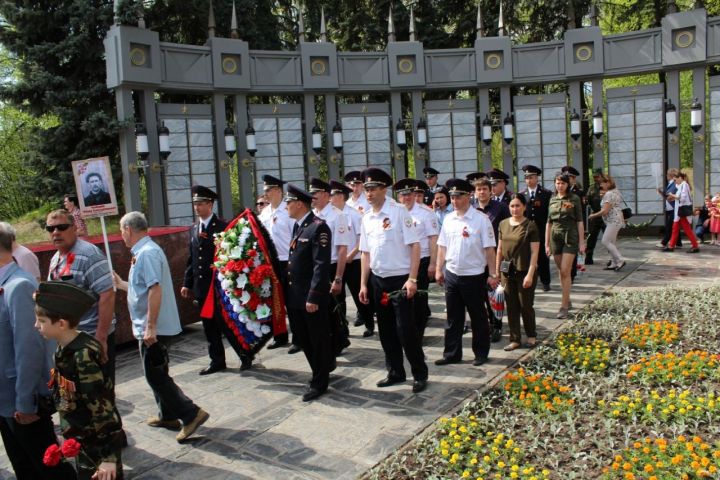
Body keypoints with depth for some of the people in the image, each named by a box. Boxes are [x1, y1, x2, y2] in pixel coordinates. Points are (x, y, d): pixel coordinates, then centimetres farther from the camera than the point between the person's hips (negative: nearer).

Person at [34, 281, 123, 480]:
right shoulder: (65, 348, 0)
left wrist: (109, 456, -25)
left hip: (99, 442, -9)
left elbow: (102, 408, -26)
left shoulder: (83, 356, -26)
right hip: (82, 441, 9)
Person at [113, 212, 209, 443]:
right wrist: (121, 284, 32)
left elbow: (155, 290, -27)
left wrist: (150, 327, -28)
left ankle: (191, 414, -3)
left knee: (156, 376, -5)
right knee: (157, 373, 19)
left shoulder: (146, 253, -18)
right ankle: (168, 416, 30)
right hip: (150, 327, 10)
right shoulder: (144, 251, 14)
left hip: (153, 328, -10)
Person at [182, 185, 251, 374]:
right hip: (201, 286, 7)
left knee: (225, 323, -3)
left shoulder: (222, 227, -7)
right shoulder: (193, 229, 13)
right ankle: (217, 361, 22)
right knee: (209, 326, 12)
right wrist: (187, 283, 12)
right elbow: (191, 259, 15)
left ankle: (245, 355, 13)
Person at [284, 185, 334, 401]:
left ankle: (319, 382, 21)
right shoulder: (297, 225, 13)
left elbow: (321, 265, -20)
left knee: (318, 340, 7)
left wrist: (313, 297, -22)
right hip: (295, 295, 9)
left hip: (312, 297, -9)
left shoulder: (318, 227, -15)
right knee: (303, 339, 18)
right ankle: (324, 367, 37)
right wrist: (287, 291, 14)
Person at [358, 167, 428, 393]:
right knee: (386, 330, 13)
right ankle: (395, 372, 28)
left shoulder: (399, 211, -11)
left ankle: (420, 374, 13)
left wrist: (412, 279, -18)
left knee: (405, 328, -4)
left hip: (400, 279, -6)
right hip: (378, 280, 6)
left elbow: (414, 245, -13)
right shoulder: (366, 218, 7)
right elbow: (365, 253, 13)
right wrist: (364, 284, 10)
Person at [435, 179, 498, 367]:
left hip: (473, 275, -4)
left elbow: (489, 249, -9)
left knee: (478, 317, 10)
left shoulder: (481, 219, -10)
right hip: (451, 274, 5)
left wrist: (492, 274, -10)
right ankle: (452, 354, 22)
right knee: (453, 317, 12)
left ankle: (481, 353, 24)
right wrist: (439, 270, 10)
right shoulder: (448, 219, 5)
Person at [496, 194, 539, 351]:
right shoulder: (504, 224, 7)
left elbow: (534, 252, -9)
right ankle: (515, 339, 18)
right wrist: (496, 271, 10)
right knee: (511, 306, 8)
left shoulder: (530, 226, -7)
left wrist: (530, 275, -15)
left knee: (525, 305, 5)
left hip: (524, 272, -4)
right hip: (507, 271, 4)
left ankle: (531, 336, 27)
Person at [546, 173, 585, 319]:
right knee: (562, 271, 10)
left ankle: (564, 306, -5)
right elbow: (549, 222, 11)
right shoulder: (552, 200, 9)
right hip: (555, 237, 4)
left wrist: (582, 242, -5)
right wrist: (546, 243, 9)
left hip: (570, 237, -4)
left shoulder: (574, 199, -2)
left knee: (565, 271, -9)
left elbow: (579, 222, -2)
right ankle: (567, 300, 24)